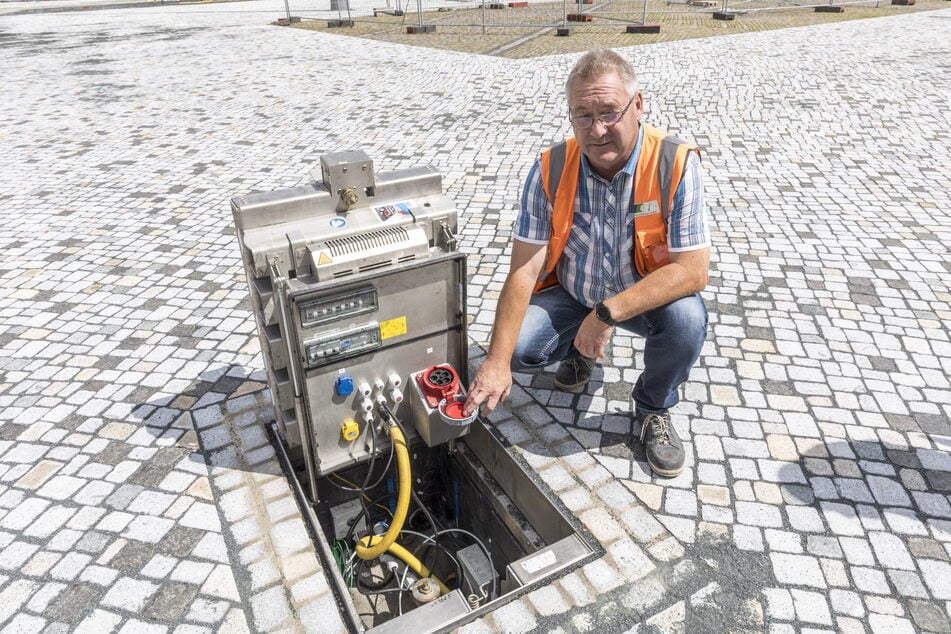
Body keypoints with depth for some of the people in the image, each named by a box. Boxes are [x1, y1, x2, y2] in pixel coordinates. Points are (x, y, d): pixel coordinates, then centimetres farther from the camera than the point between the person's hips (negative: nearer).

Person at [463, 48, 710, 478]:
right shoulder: (551, 169, -18)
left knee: (687, 319, -32)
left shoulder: (676, 165, -23)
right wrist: (498, 360, -29)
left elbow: (693, 270, -26)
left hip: (645, 296, -1)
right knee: (518, 347, -22)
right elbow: (525, 269, -20)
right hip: (571, 294, 2)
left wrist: (608, 312, -36)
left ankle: (653, 407, 1)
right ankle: (579, 349, 16)